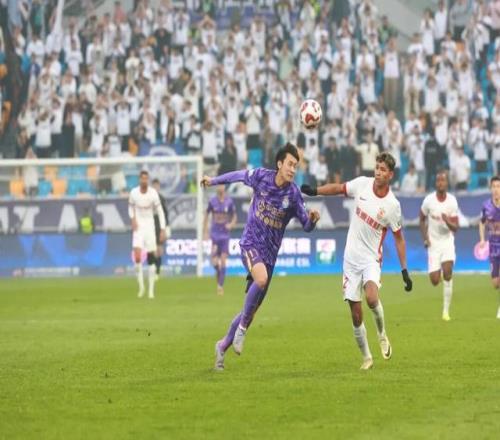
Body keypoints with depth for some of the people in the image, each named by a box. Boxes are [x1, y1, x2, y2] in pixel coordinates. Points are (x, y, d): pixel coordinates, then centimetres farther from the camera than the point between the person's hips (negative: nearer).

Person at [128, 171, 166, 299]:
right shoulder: (133, 193, -4)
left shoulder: (153, 193, -8)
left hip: (150, 226, 0)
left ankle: (151, 289, 7)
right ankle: (141, 286, -2)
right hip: (138, 227, 0)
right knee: (137, 256, -16)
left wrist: (162, 230, -7)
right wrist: (133, 218, -6)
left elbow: (160, 212, -2)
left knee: (151, 257, -1)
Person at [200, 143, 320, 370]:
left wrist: (312, 219, -23)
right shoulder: (261, 176, -7)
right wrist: (214, 180, 24)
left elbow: (306, 225, 0)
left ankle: (223, 345, 27)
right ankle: (242, 328, -17)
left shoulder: (293, 194, -6)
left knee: (252, 308, 6)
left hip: (270, 253, 2)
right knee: (261, 278, -34)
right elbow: (238, 175, 13)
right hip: (251, 243, -2)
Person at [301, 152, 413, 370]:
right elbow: (338, 188, 14)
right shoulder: (362, 184, -4)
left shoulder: (392, 205, -9)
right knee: (355, 313, 1)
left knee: (371, 297, -29)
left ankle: (382, 333, 0)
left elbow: (399, 238, 0)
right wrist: (315, 191, 4)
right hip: (351, 258, 3)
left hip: (371, 259, -3)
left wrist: (404, 271, -1)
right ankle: (366, 357, 16)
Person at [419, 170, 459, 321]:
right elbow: (422, 219, 8)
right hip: (433, 243, 0)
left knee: (447, 272, -19)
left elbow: (455, 228, -6)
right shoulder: (429, 200, -9)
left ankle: (446, 310, -10)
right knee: (435, 280, -7)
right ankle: (436, 272, 34)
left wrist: (448, 222, -28)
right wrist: (425, 238, -3)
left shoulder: (452, 201, -9)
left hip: (447, 241, 0)